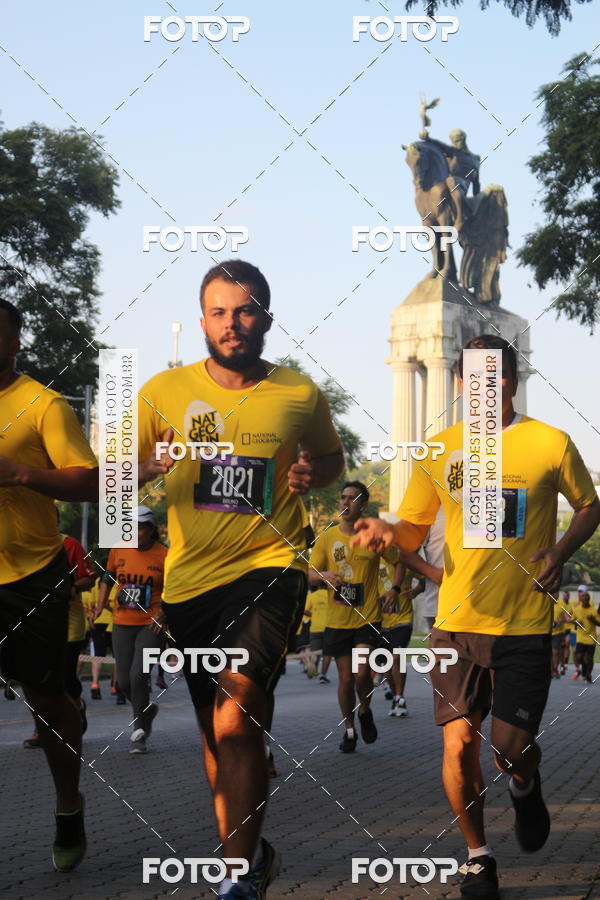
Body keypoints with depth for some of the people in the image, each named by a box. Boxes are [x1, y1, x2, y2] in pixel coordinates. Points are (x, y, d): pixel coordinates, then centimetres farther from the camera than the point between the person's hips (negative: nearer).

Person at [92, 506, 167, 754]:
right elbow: (108, 579, 16)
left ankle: (139, 734, -7)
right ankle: (147, 710, 35)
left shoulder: (164, 555, -5)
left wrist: (163, 613, -18)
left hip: (150, 624, -4)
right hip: (123, 623, 4)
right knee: (124, 682, 3)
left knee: (138, 675, -18)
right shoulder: (119, 550, 3)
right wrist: (99, 608, 3)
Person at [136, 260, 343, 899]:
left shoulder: (300, 396, 3)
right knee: (218, 731, 14)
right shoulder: (164, 391, 2)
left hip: (269, 566, -3)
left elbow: (333, 459, 21)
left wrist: (310, 475, -3)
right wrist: (147, 464, -16)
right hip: (189, 577, 3)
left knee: (238, 708, -24)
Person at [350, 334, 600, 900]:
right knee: (459, 745, -3)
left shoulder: (550, 444, -1)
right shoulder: (441, 449, 5)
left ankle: (525, 787, 33)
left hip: (525, 625, -2)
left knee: (511, 746, -6)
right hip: (457, 622, 2)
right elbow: (414, 530, 13)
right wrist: (387, 532, -11)